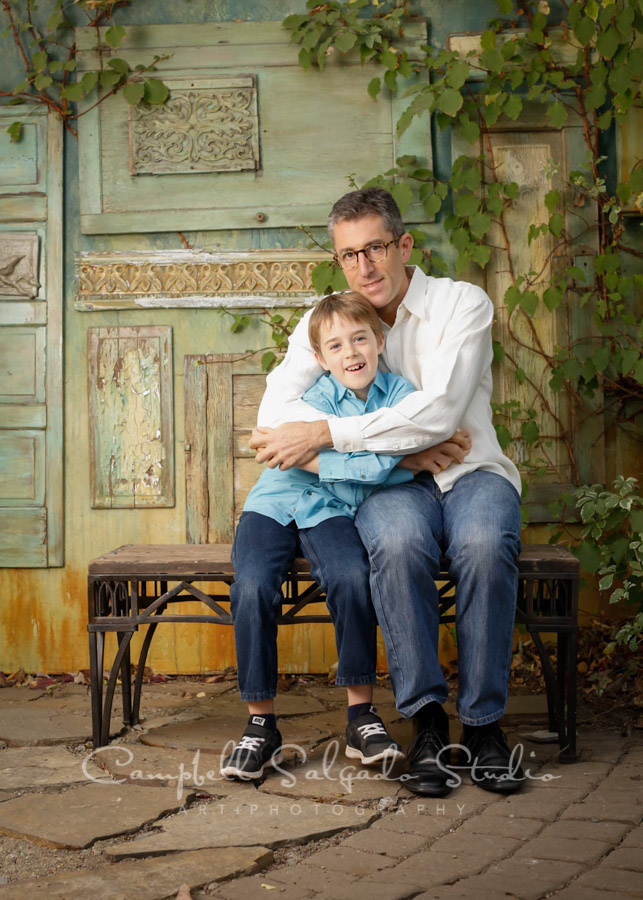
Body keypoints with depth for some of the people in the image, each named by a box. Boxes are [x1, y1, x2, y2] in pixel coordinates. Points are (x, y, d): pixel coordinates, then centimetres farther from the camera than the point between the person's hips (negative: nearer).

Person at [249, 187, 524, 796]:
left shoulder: (462, 304, -2)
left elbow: (439, 412, -17)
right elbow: (276, 412, -7)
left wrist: (326, 433, -21)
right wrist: (394, 443, -18)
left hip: (471, 472, -1)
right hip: (393, 484, 1)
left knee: (484, 543, -35)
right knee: (399, 542, -35)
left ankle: (482, 723, -20)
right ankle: (426, 721, -23)